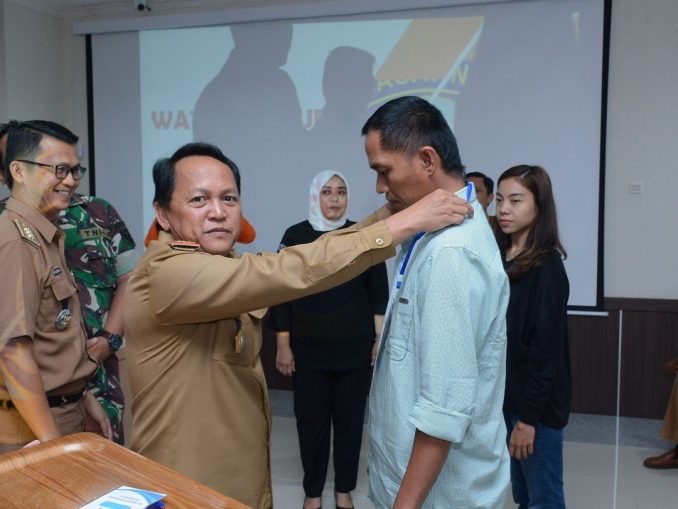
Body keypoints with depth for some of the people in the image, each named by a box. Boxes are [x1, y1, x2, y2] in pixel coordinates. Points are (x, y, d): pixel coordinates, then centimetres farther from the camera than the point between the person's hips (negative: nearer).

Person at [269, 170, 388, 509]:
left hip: (355, 347, 1)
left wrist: (380, 339, 0)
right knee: (311, 420, 8)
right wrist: (283, 346, -2)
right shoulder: (295, 236, -2)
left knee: (350, 418, 10)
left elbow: (378, 291, 4)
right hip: (309, 348, 0)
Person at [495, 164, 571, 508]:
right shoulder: (500, 258, 7)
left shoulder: (546, 266, -15)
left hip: (536, 403, -7)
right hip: (504, 395, 7)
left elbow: (546, 347, -17)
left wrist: (529, 416, -17)